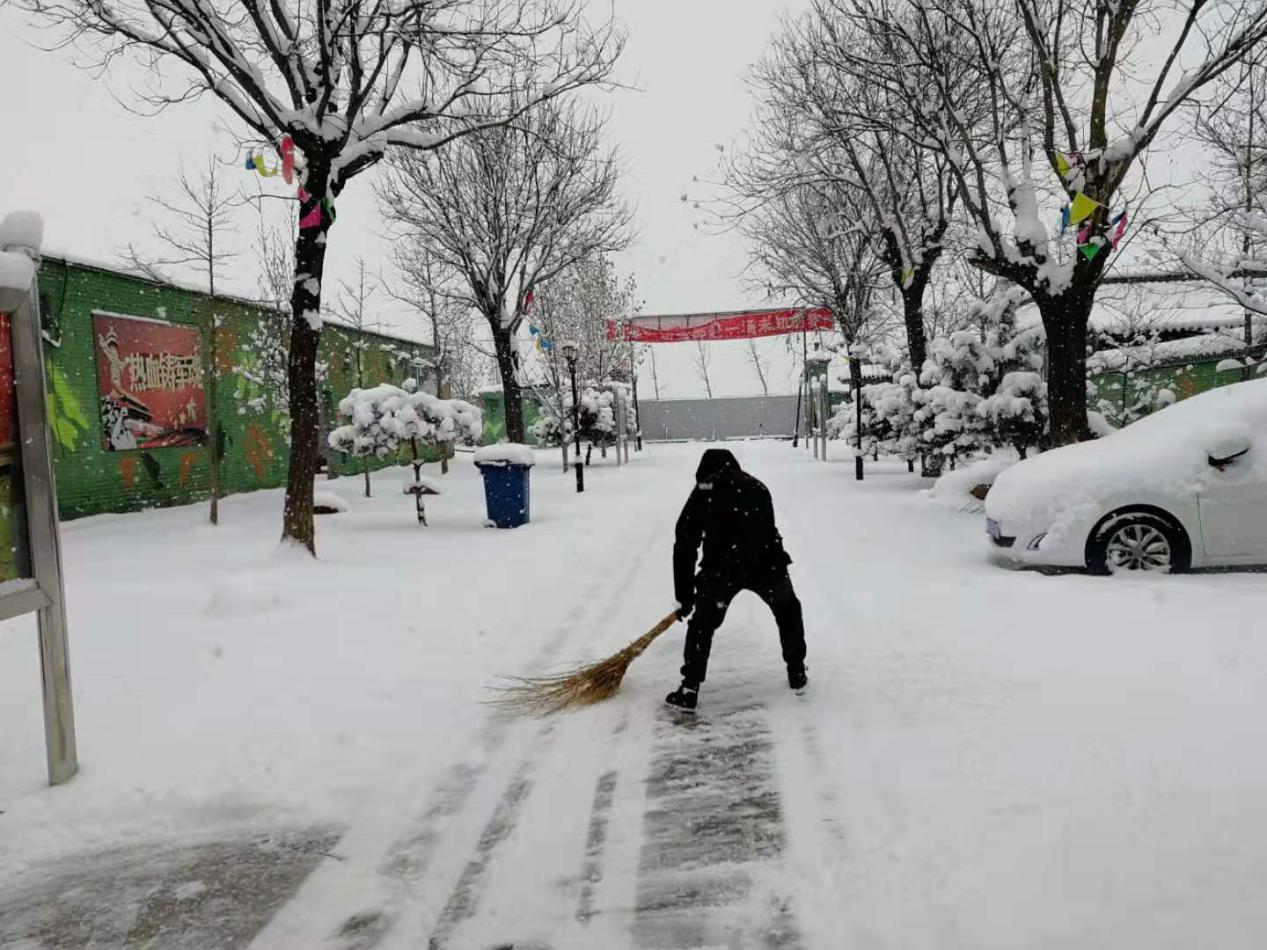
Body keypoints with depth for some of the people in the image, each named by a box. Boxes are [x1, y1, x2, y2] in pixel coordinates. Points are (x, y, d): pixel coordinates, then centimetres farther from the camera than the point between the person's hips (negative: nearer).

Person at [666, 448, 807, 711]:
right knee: (788, 612, 30)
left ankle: (689, 689, 12)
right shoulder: (757, 486, 25)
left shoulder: (705, 489, 14)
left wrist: (684, 596, 16)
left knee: (702, 624, 17)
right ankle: (797, 674, 36)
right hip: (766, 562, 3)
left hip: (722, 566, -3)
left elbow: (685, 544, 10)